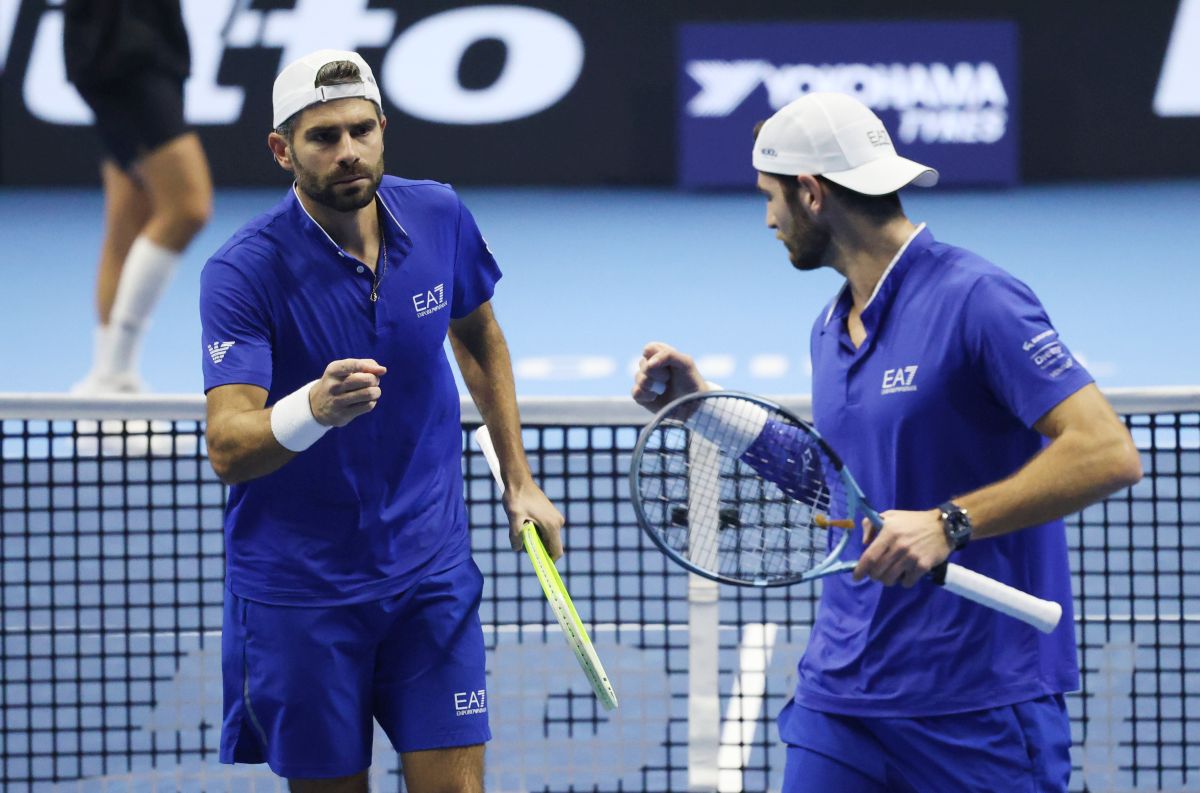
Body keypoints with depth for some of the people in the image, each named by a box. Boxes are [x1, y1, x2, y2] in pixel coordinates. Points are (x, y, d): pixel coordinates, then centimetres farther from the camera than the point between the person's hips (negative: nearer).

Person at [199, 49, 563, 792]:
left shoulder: (441, 219, -4)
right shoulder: (244, 271, -18)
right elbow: (228, 449, -27)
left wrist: (519, 479, 16)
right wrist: (313, 409, -47)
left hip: (432, 571, 3)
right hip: (301, 586, -3)